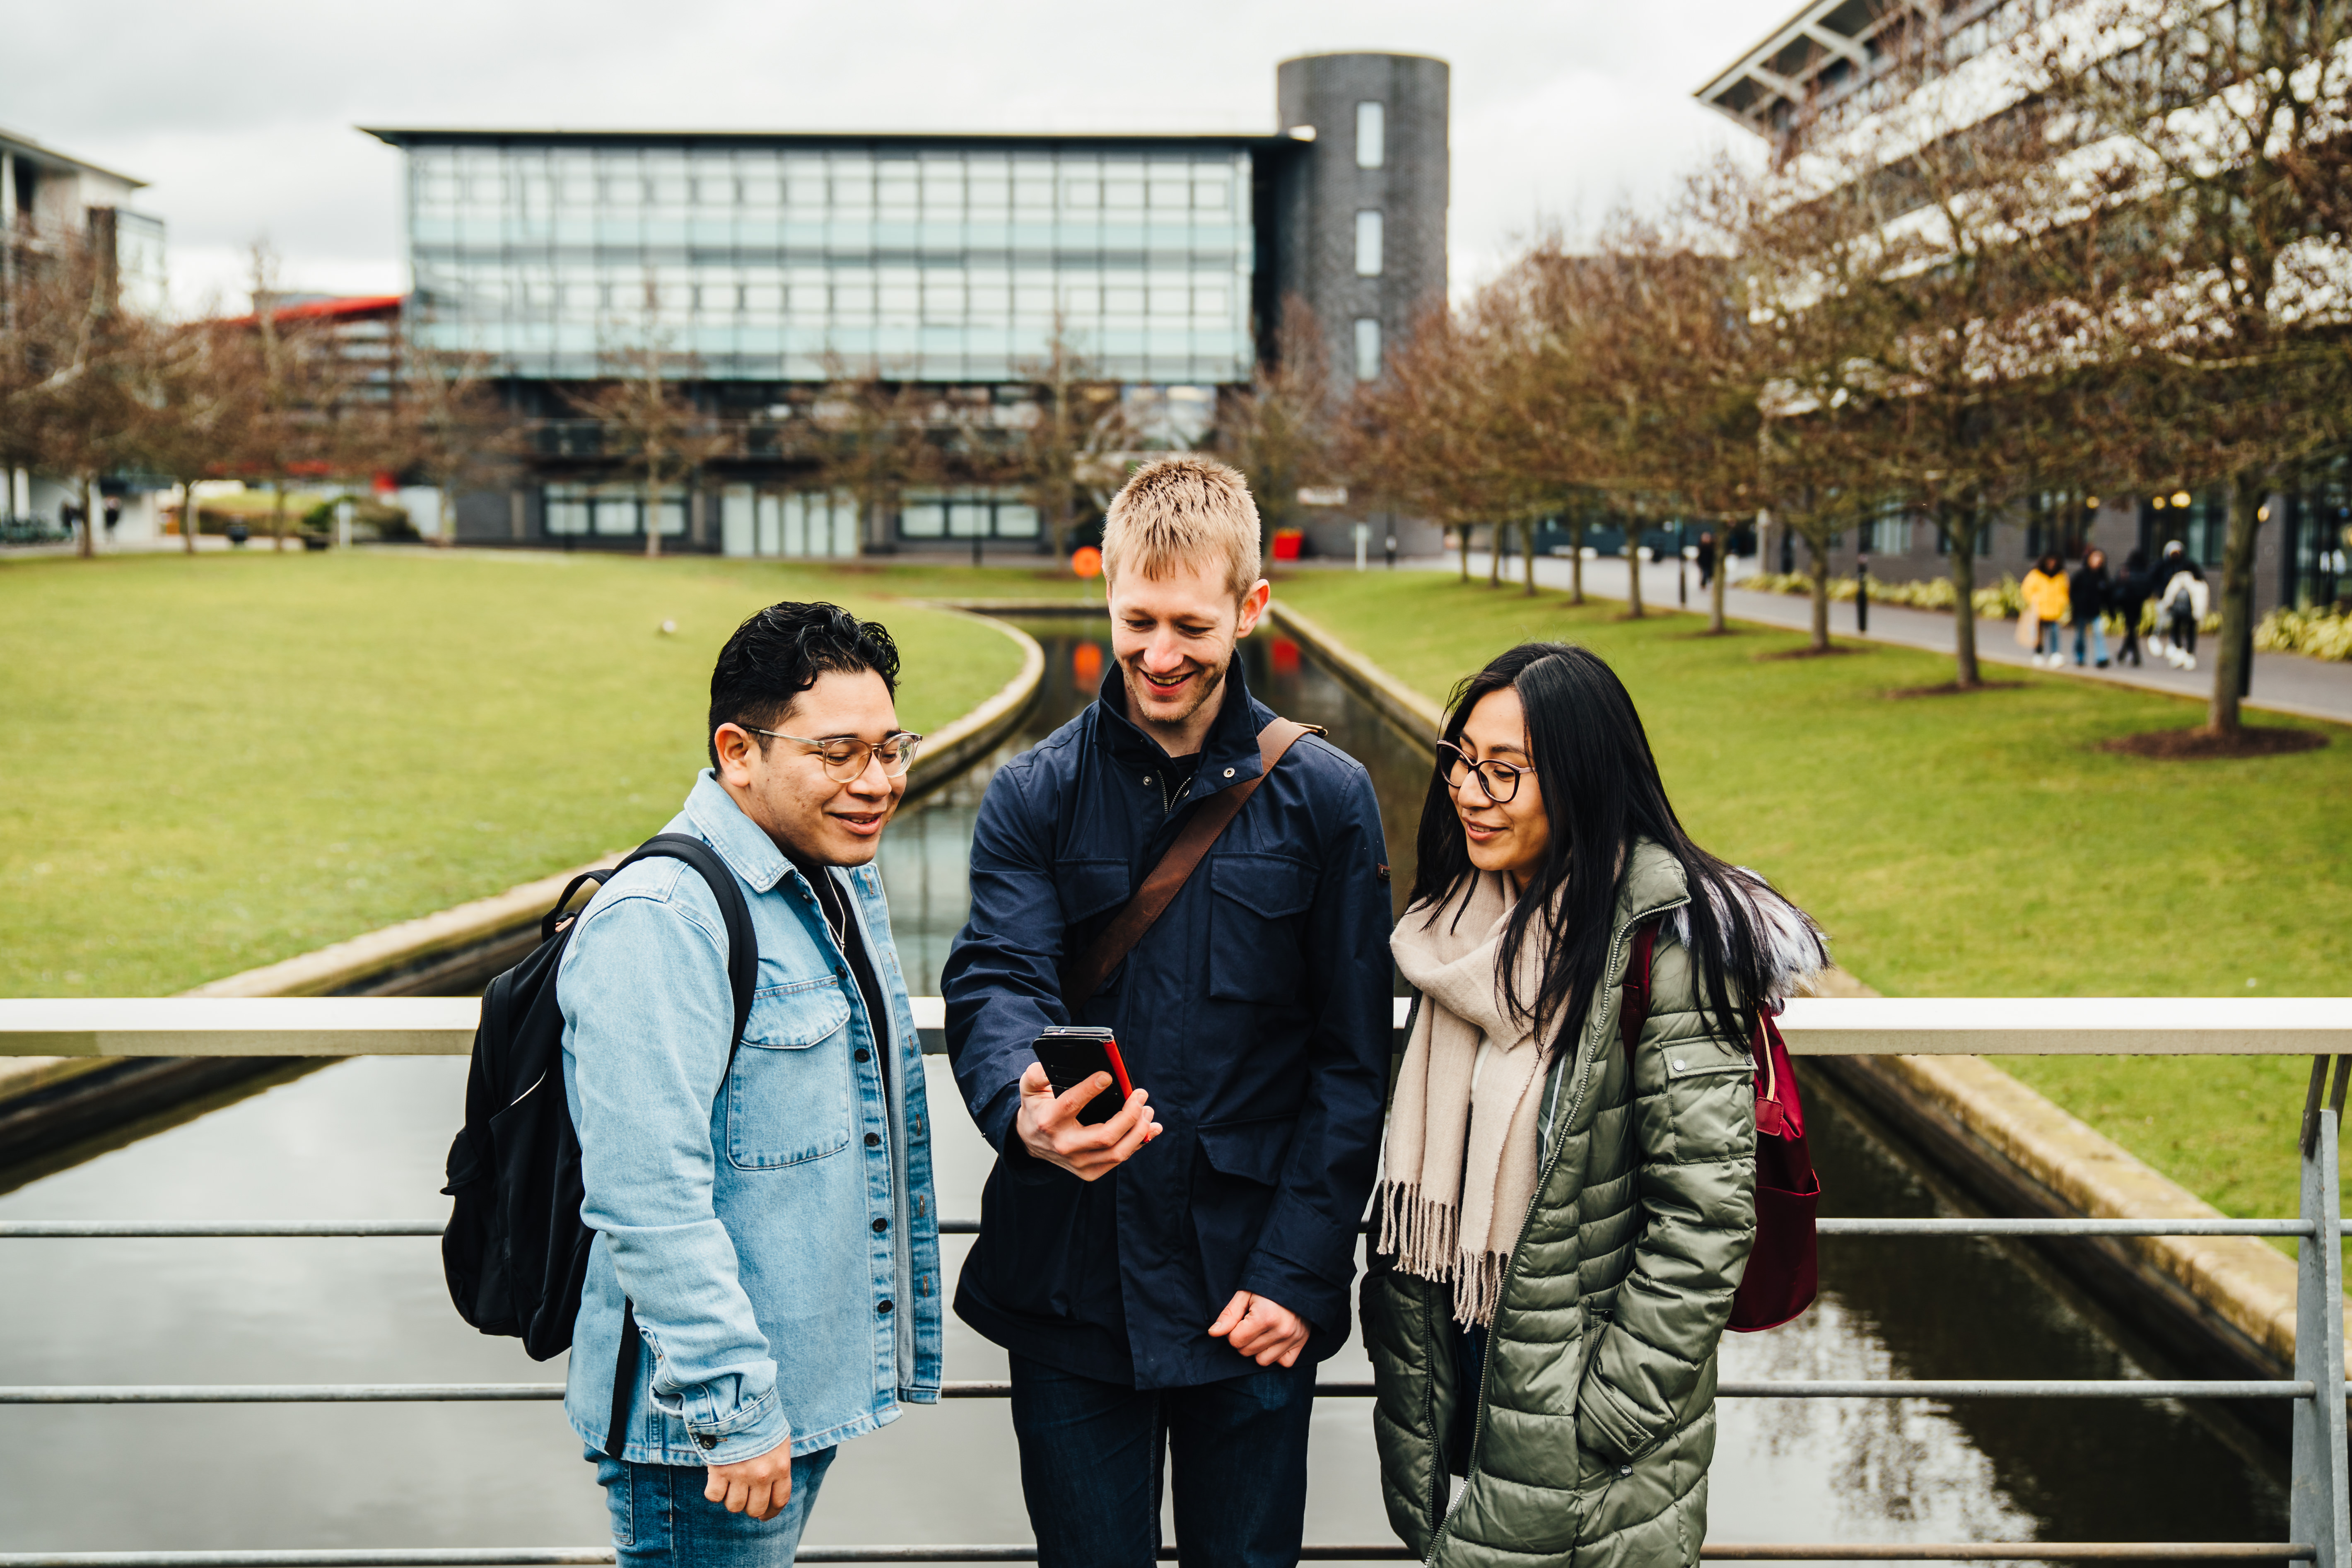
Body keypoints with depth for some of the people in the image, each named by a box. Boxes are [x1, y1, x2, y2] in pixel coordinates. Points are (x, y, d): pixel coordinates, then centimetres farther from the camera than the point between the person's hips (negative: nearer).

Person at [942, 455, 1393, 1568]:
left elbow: (1353, 1061, 0)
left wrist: (1302, 1269, -7)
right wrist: (1023, 1107, -35)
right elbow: (996, 982, -12)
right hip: (1072, 1284, 0)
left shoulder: (1325, 798, 0)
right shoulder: (1035, 796, 1)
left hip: (1254, 1292, 0)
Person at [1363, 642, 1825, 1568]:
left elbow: (1706, 1210, -19)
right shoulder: (1464, 919, 5)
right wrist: (1403, 1355, 11)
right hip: (1458, 1355, 7)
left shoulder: (1662, 937, -18)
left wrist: (1617, 1404, -18)